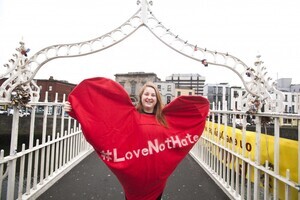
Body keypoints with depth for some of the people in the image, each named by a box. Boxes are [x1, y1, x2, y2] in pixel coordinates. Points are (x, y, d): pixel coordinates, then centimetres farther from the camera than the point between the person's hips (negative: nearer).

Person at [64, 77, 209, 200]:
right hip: (134, 175, -2)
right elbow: (103, 118, -14)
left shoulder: (164, 118, 2)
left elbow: (191, 119, 17)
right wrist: (76, 110, -20)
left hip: (157, 175, 3)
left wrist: (202, 110, 23)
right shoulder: (129, 116, -7)